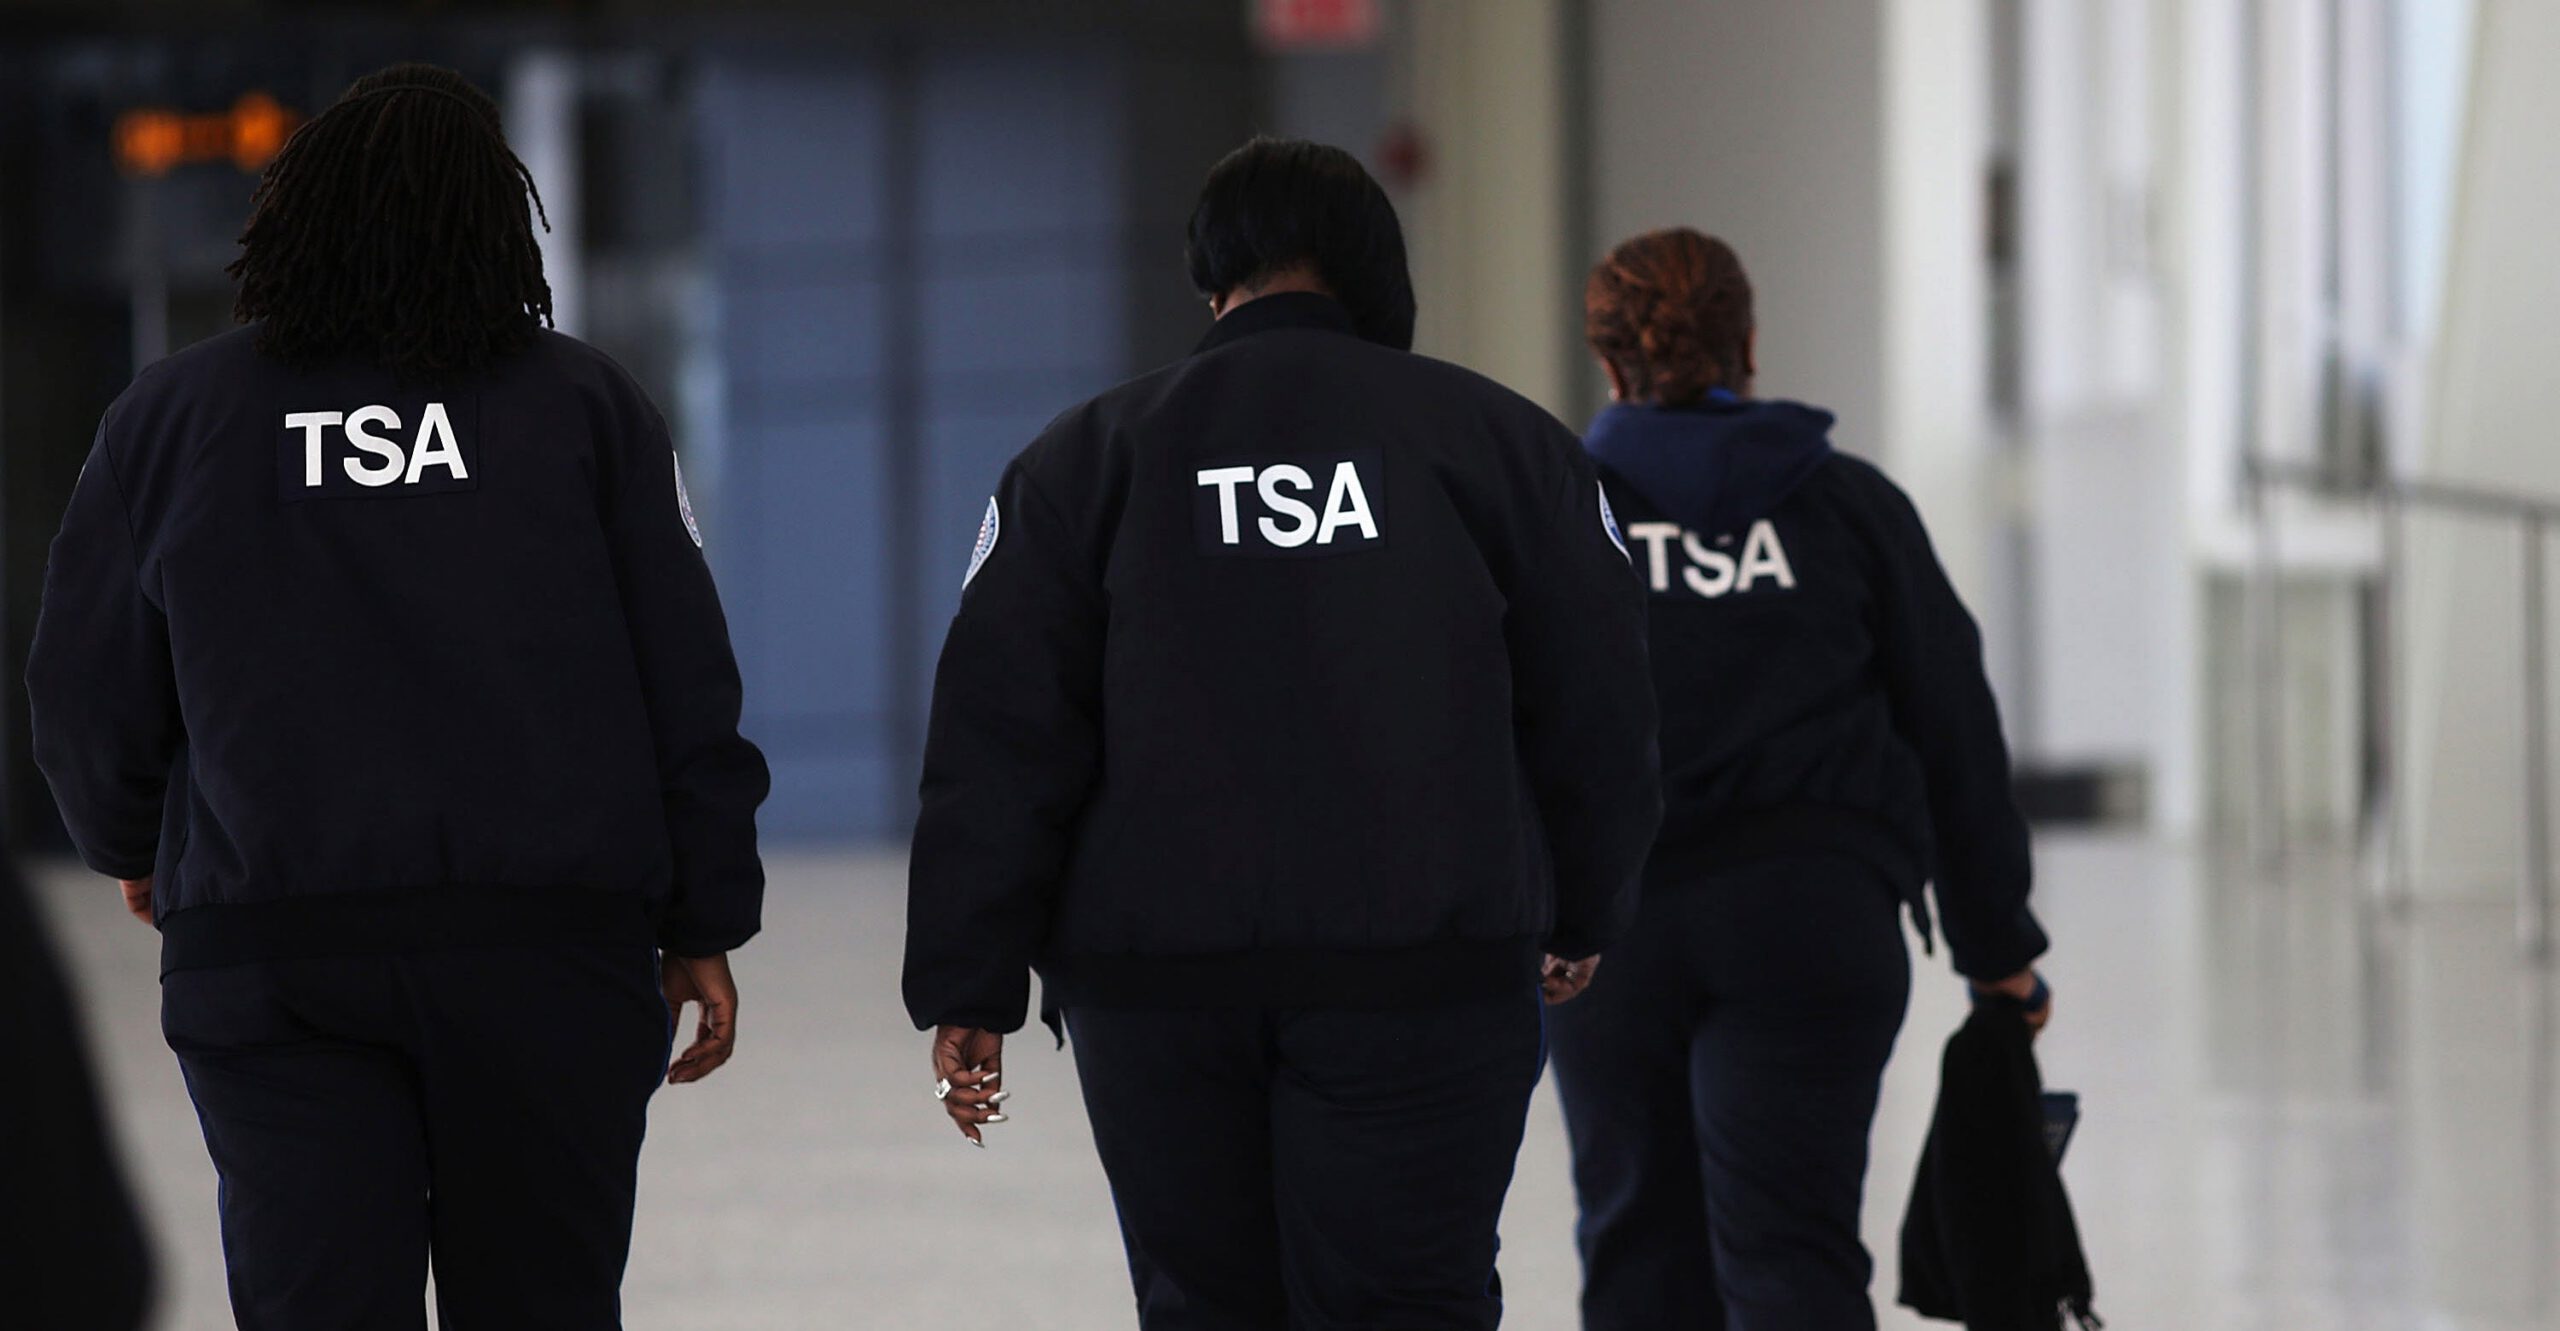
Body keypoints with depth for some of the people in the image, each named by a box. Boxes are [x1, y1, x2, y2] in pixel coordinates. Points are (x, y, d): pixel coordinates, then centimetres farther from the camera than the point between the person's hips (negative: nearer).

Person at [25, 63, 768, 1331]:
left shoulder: (175, 415, 4)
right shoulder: (584, 405, 4)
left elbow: (91, 697, 8)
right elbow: (685, 690, 2)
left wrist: (130, 843, 29)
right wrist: (703, 928, 9)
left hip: (272, 959, 0)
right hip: (553, 943, 0)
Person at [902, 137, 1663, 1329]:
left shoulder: (1087, 458, 7)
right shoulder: (1497, 439, 6)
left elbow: (999, 739, 2)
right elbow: (1597, 707, 10)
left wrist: (968, 987, 4)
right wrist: (1579, 916, 25)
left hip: (1154, 982, 1)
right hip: (1425, 973, -1)